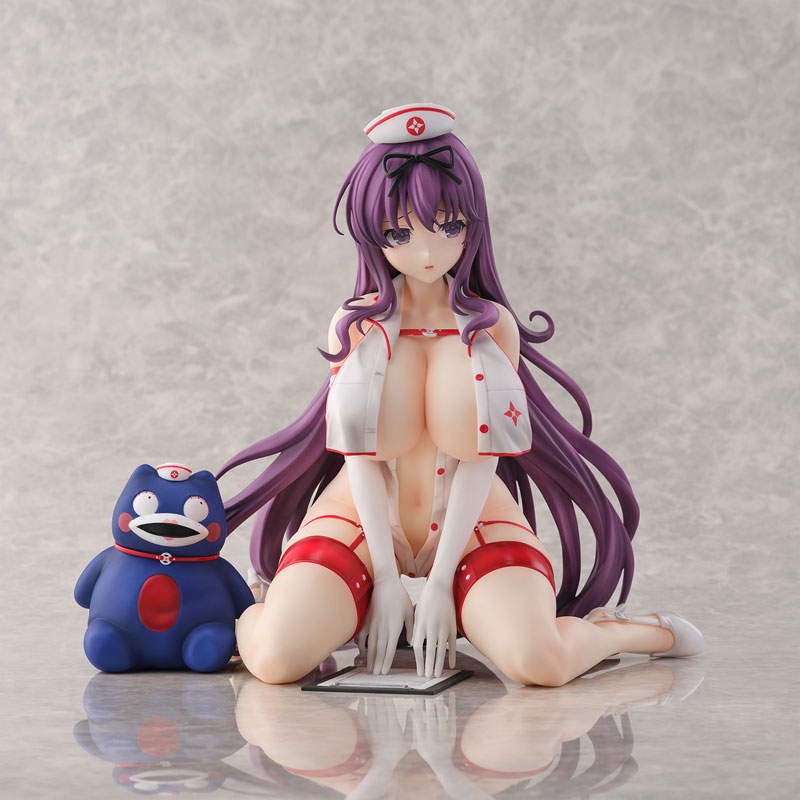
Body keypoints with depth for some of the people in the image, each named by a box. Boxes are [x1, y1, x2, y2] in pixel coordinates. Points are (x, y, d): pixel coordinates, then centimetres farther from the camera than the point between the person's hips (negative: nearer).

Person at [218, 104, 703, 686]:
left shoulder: (493, 326, -1)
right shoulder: (355, 325, 0)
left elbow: (482, 457, -8)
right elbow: (360, 452, -5)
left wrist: (439, 582, -14)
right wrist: (385, 578, -11)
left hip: (472, 523, 0)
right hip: (363, 522, 1)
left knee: (540, 664, -27)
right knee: (274, 659, -24)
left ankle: (610, 629, 5)